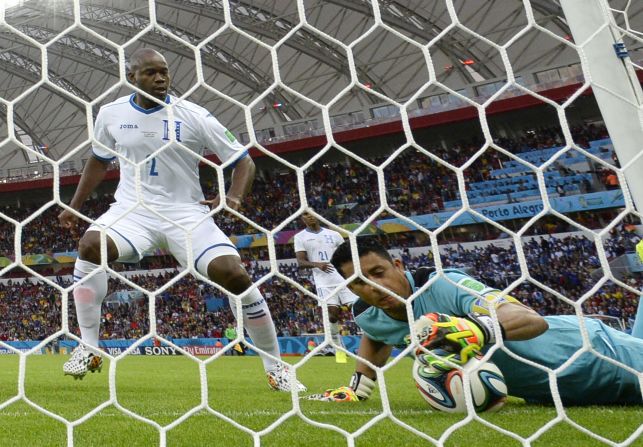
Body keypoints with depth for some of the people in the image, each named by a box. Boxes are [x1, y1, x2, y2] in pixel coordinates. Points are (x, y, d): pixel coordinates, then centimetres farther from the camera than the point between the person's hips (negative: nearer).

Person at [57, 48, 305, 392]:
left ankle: (275, 368, 0)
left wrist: (234, 198, -19)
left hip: (186, 212, -2)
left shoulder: (194, 116, -6)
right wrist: (74, 205, 20)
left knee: (234, 274, -18)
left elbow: (243, 161, -2)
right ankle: (88, 349, -8)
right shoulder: (111, 114, 4)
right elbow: (99, 161, 22)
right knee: (90, 246, -27)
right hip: (132, 209, 3)